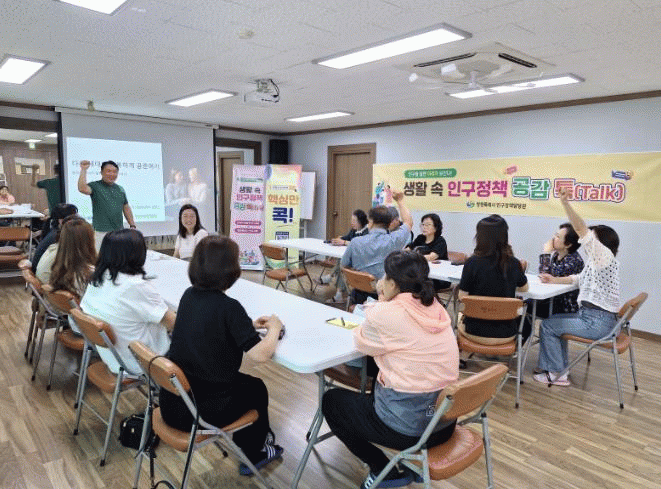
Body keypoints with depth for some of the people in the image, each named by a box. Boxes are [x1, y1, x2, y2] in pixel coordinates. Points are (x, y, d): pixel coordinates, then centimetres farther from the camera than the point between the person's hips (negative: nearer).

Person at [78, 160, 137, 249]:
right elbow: (82, 189, -22)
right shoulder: (95, 186, 0)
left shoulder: (120, 189, 15)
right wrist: (83, 170, -17)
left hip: (119, 232, 5)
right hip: (101, 231, -5)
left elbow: (126, 208, 18)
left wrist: (132, 225, 12)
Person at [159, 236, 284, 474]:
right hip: (200, 412, -6)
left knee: (242, 382, 30)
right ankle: (254, 454, 45)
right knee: (257, 389, 23)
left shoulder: (189, 296, -1)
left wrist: (248, 325, 11)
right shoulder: (228, 307, -23)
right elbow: (260, 354, -26)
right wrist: (274, 327, -7)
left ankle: (250, 444, 49)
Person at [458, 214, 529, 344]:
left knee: (460, 317, 31)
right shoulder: (514, 264, -9)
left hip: (476, 333, -2)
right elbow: (524, 288, 11)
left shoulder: (472, 263, -18)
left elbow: (462, 296, -11)